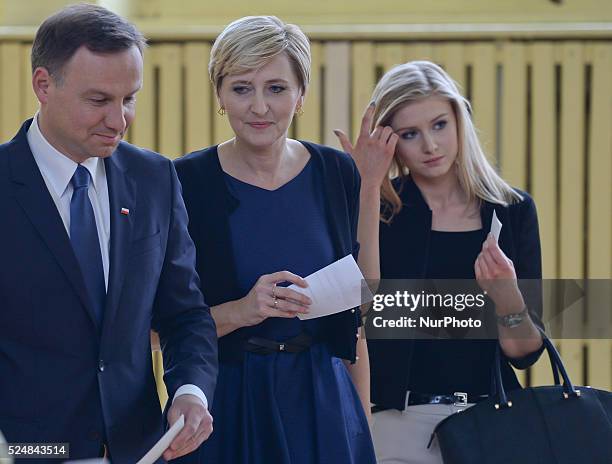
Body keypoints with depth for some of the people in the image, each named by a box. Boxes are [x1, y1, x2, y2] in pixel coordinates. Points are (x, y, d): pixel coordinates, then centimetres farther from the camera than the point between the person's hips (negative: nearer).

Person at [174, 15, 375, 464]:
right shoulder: (186, 182, -8)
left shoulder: (337, 174, 1)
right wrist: (241, 312, -22)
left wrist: (362, 417, 4)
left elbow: (353, 311, 8)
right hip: (225, 408, -2)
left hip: (323, 402, 3)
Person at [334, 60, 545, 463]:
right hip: (400, 420, -1)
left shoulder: (513, 210, 2)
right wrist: (368, 186, -18)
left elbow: (525, 353, 0)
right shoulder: (379, 209, -1)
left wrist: (505, 294, -21)